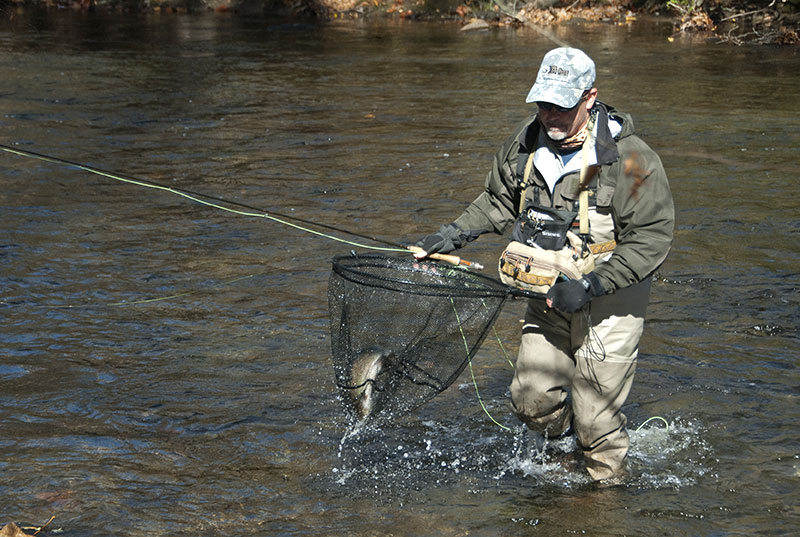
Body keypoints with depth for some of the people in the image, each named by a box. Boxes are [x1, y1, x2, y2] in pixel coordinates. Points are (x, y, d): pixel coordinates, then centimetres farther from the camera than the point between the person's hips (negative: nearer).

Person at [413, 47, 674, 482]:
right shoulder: (525, 144, -3)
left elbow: (651, 241, -20)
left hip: (610, 303, -5)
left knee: (595, 417, -1)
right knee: (532, 401, 4)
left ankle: (609, 482, 25)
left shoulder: (631, 160, -21)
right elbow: (500, 202, 15)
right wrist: (453, 234, 1)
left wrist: (590, 286, -26)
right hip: (548, 297, 5)